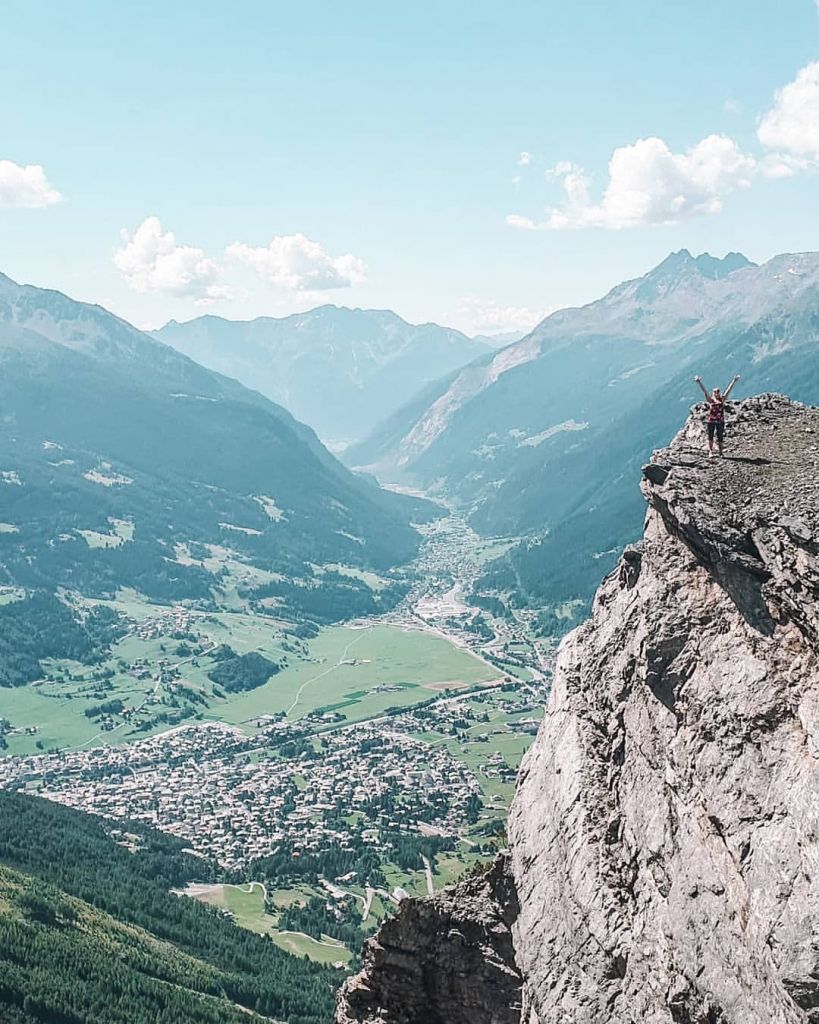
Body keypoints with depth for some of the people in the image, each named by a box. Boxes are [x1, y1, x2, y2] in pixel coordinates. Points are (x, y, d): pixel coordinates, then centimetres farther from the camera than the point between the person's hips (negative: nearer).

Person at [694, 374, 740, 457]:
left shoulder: (722, 399, 6)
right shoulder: (710, 400, 3)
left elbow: (728, 390, 4)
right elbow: (704, 391, -4)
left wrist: (734, 381, 0)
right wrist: (699, 382, -11)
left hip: (720, 421, 1)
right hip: (711, 421, -1)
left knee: (720, 437, 6)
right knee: (710, 436, 4)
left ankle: (720, 452, 13)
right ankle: (710, 451, 11)